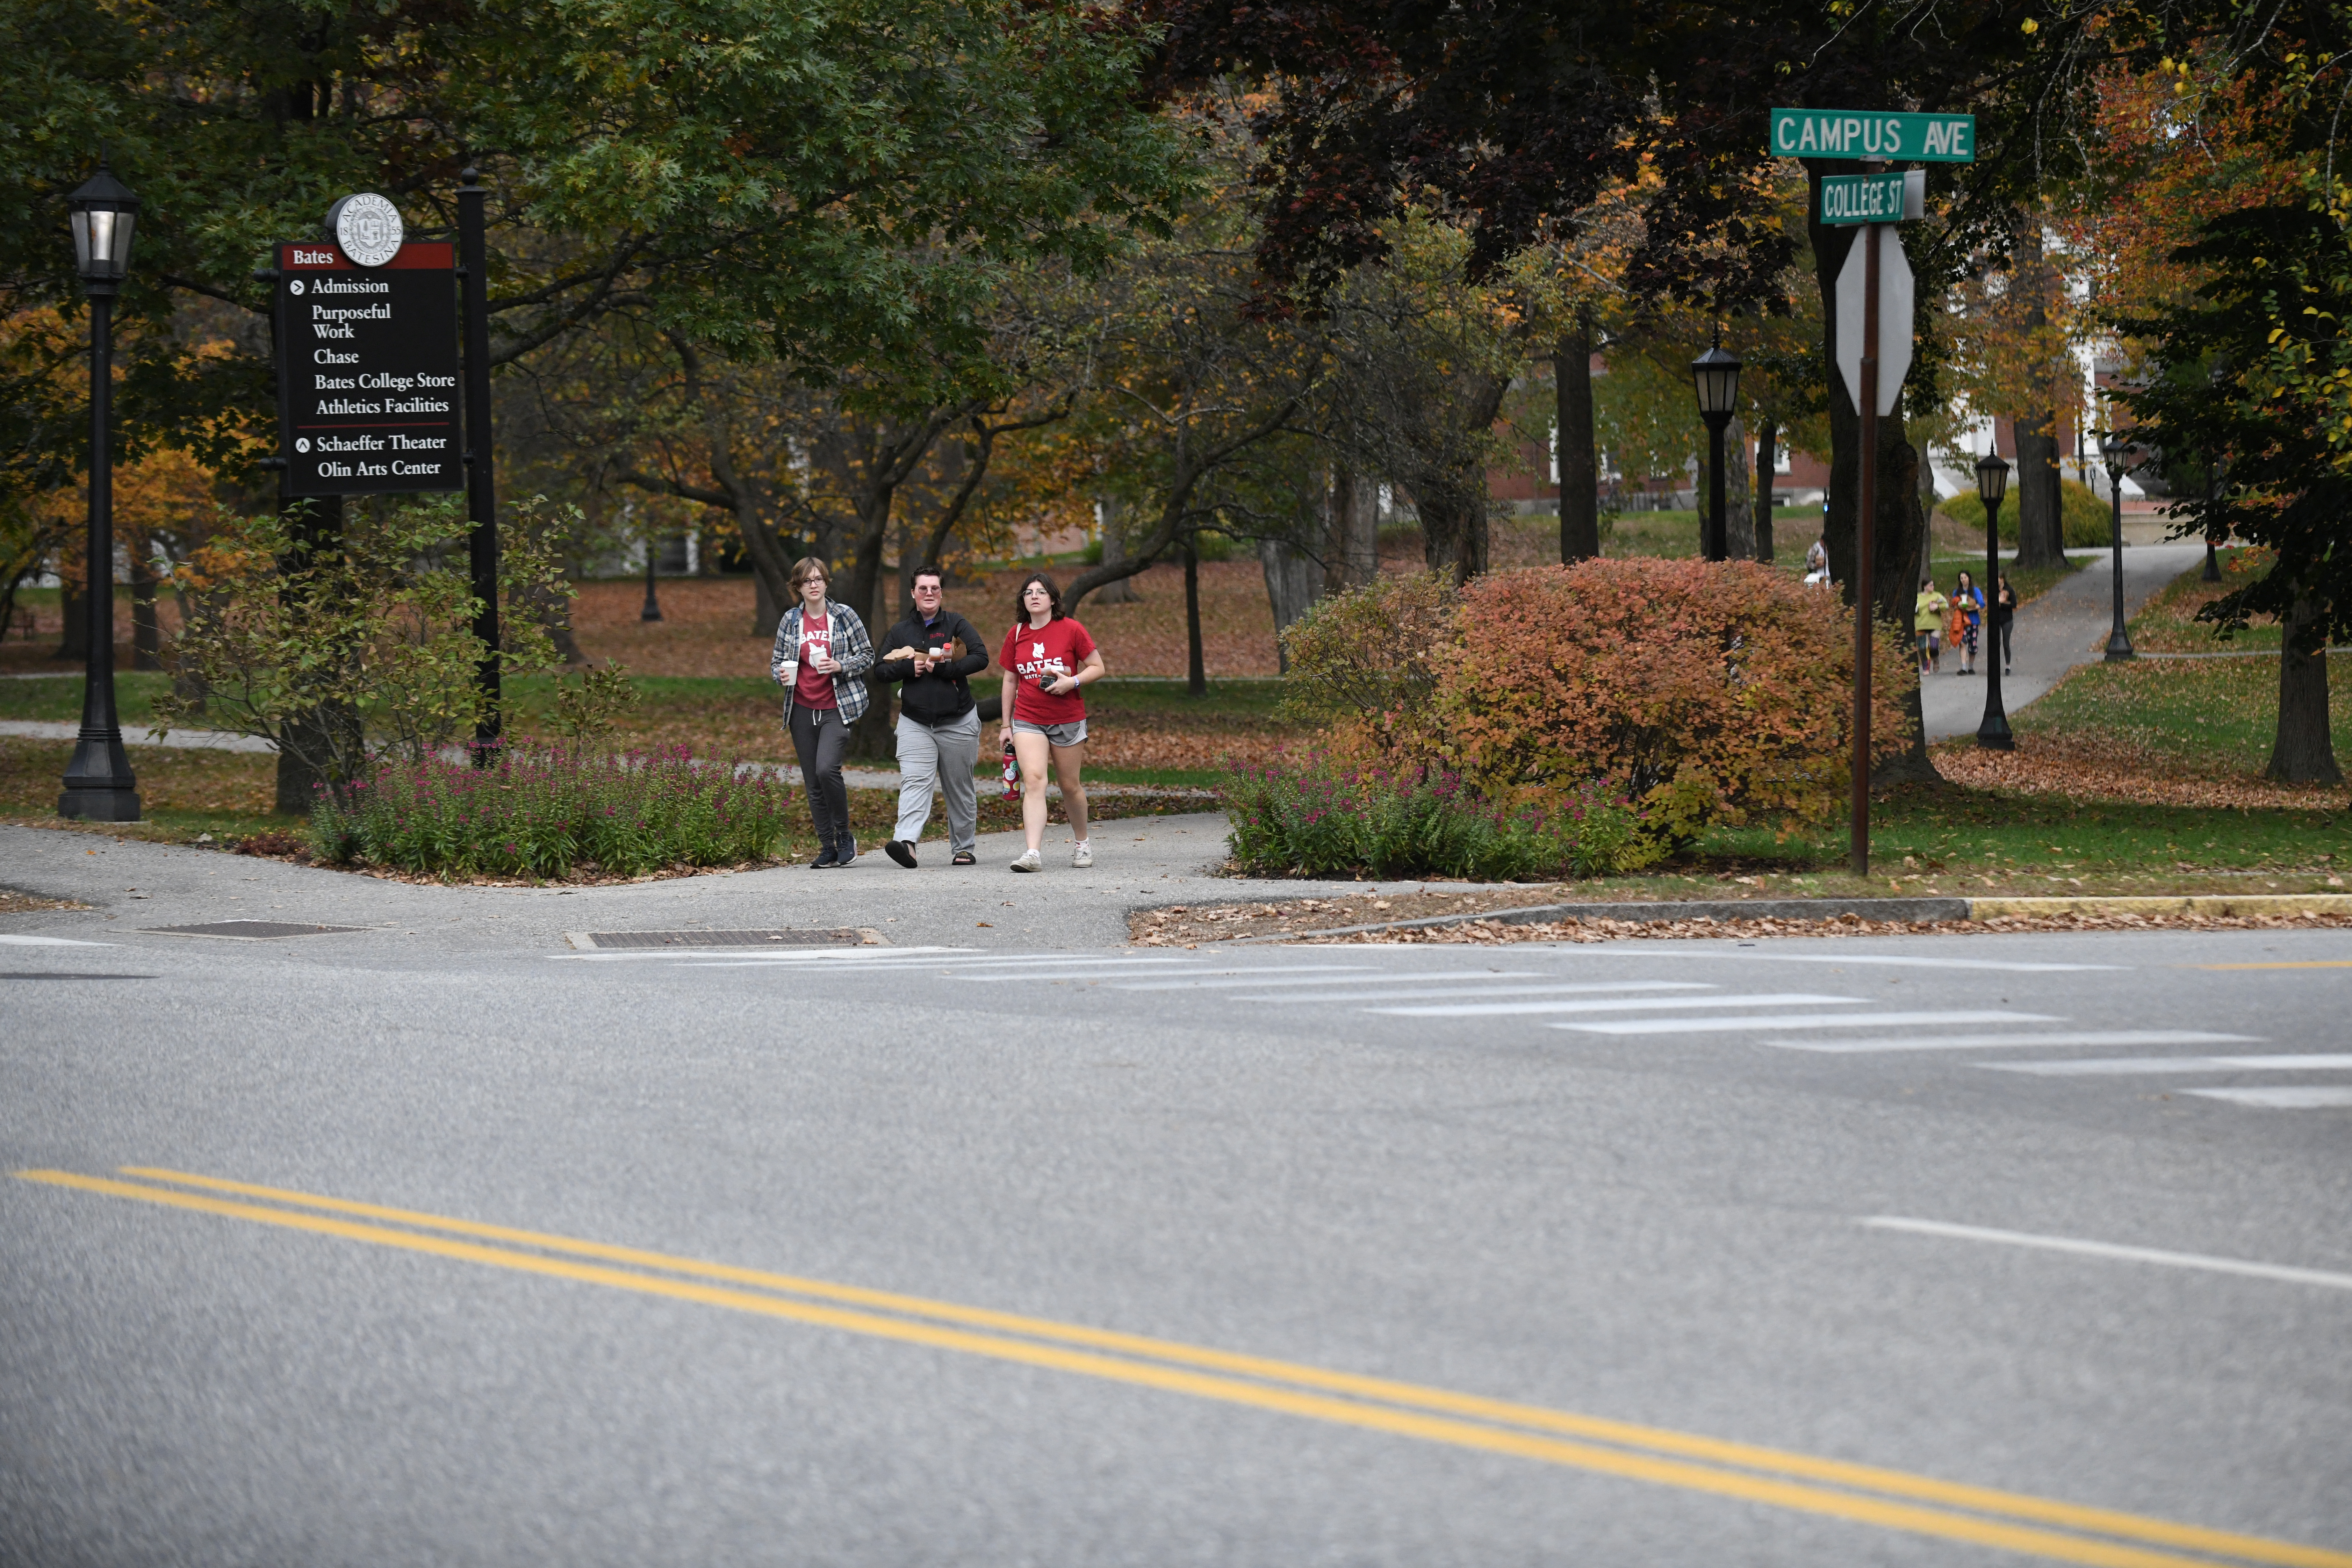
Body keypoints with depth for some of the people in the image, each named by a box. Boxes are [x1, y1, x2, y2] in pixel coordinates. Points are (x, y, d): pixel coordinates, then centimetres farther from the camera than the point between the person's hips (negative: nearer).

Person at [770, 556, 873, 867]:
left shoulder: (844, 616, -1)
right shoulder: (790, 621, 7)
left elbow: (867, 656, 3)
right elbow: (776, 660, 15)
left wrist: (840, 666, -14)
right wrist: (781, 674, -7)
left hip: (836, 707, -4)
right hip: (802, 710, 4)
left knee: (827, 769, -22)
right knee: (813, 784, 5)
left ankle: (844, 835, -3)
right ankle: (828, 849, 14)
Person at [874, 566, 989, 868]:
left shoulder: (956, 625, 2)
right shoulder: (900, 631, 11)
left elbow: (980, 658, -10)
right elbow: (880, 669, 8)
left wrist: (939, 668, -16)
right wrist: (910, 667, -10)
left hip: (957, 722, -1)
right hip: (915, 722, 1)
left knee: (960, 787, 8)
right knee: (914, 781, -17)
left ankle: (964, 848, 19)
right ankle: (907, 842, -32)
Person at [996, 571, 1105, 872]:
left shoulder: (1071, 630, -4)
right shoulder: (1016, 635, 5)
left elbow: (1097, 668, 0)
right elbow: (1010, 681, 13)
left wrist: (1072, 681, -19)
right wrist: (1006, 724, 13)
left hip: (1068, 720, -1)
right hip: (1027, 721, 1)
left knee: (1070, 785, 9)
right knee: (1033, 781, -16)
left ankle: (1082, 843, 33)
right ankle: (1033, 852, -25)